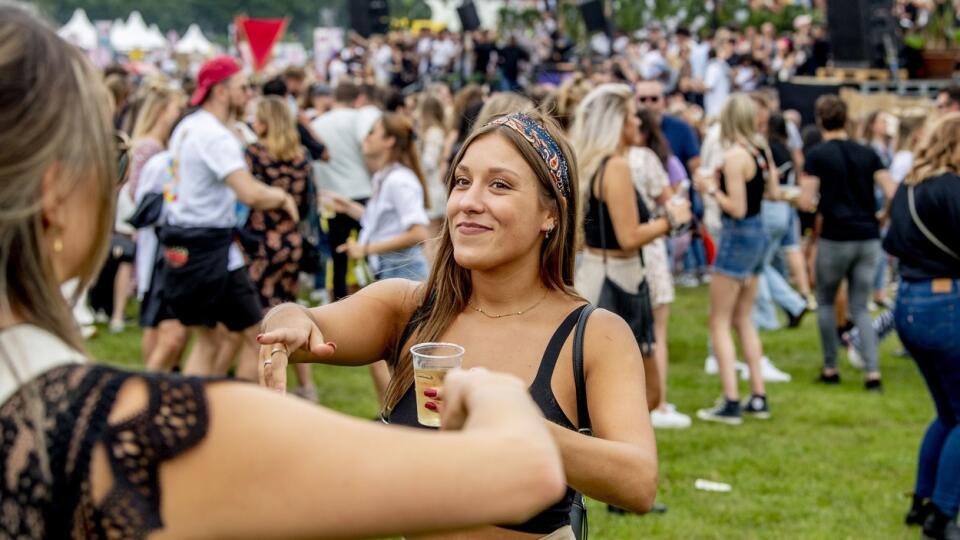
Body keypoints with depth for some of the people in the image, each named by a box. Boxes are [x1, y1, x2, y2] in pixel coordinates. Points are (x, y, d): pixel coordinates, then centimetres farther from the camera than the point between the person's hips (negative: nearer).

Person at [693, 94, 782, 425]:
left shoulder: (734, 156, -19)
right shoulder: (762, 149, 4)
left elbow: (737, 208, -21)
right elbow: (774, 192, 14)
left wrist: (711, 189, -9)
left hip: (738, 236, -8)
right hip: (758, 234, 8)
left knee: (720, 323, -2)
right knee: (743, 319, 17)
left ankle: (731, 403, -5)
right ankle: (758, 397, 19)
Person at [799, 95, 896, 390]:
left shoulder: (817, 155, -5)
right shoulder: (868, 154, 6)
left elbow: (807, 202, -8)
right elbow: (893, 194, 2)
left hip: (836, 238, -3)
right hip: (869, 239, 3)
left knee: (825, 303, 16)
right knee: (860, 308, 10)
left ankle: (830, 369, 15)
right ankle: (873, 372, -3)